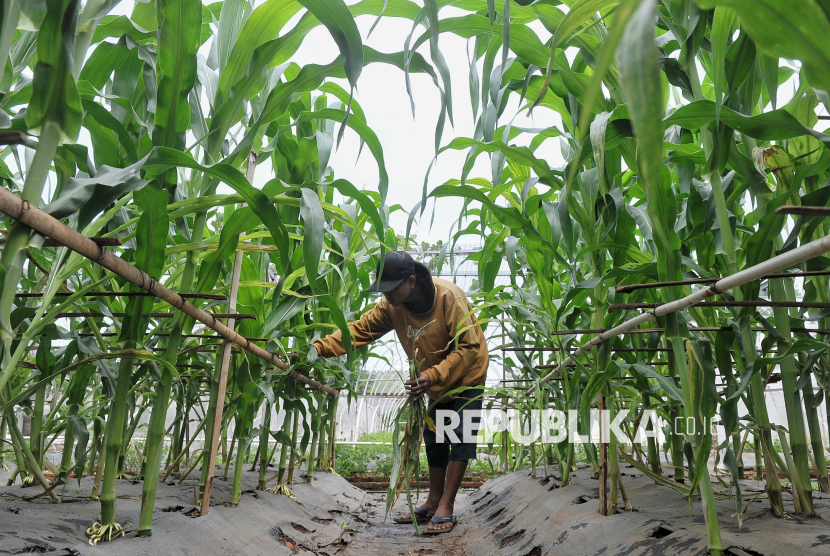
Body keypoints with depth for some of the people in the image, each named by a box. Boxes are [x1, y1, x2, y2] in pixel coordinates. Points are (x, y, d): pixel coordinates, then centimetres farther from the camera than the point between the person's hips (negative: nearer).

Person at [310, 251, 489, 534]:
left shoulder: (449, 296, -33)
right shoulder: (391, 305, -16)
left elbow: (468, 347, -32)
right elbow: (358, 330, -19)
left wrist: (434, 375, -42)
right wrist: (318, 348, -32)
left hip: (467, 378, -6)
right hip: (435, 383, 6)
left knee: (460, 437, -8)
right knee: (434, 440, 12)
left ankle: (446, 508, 3)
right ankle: (433, 502, 26)